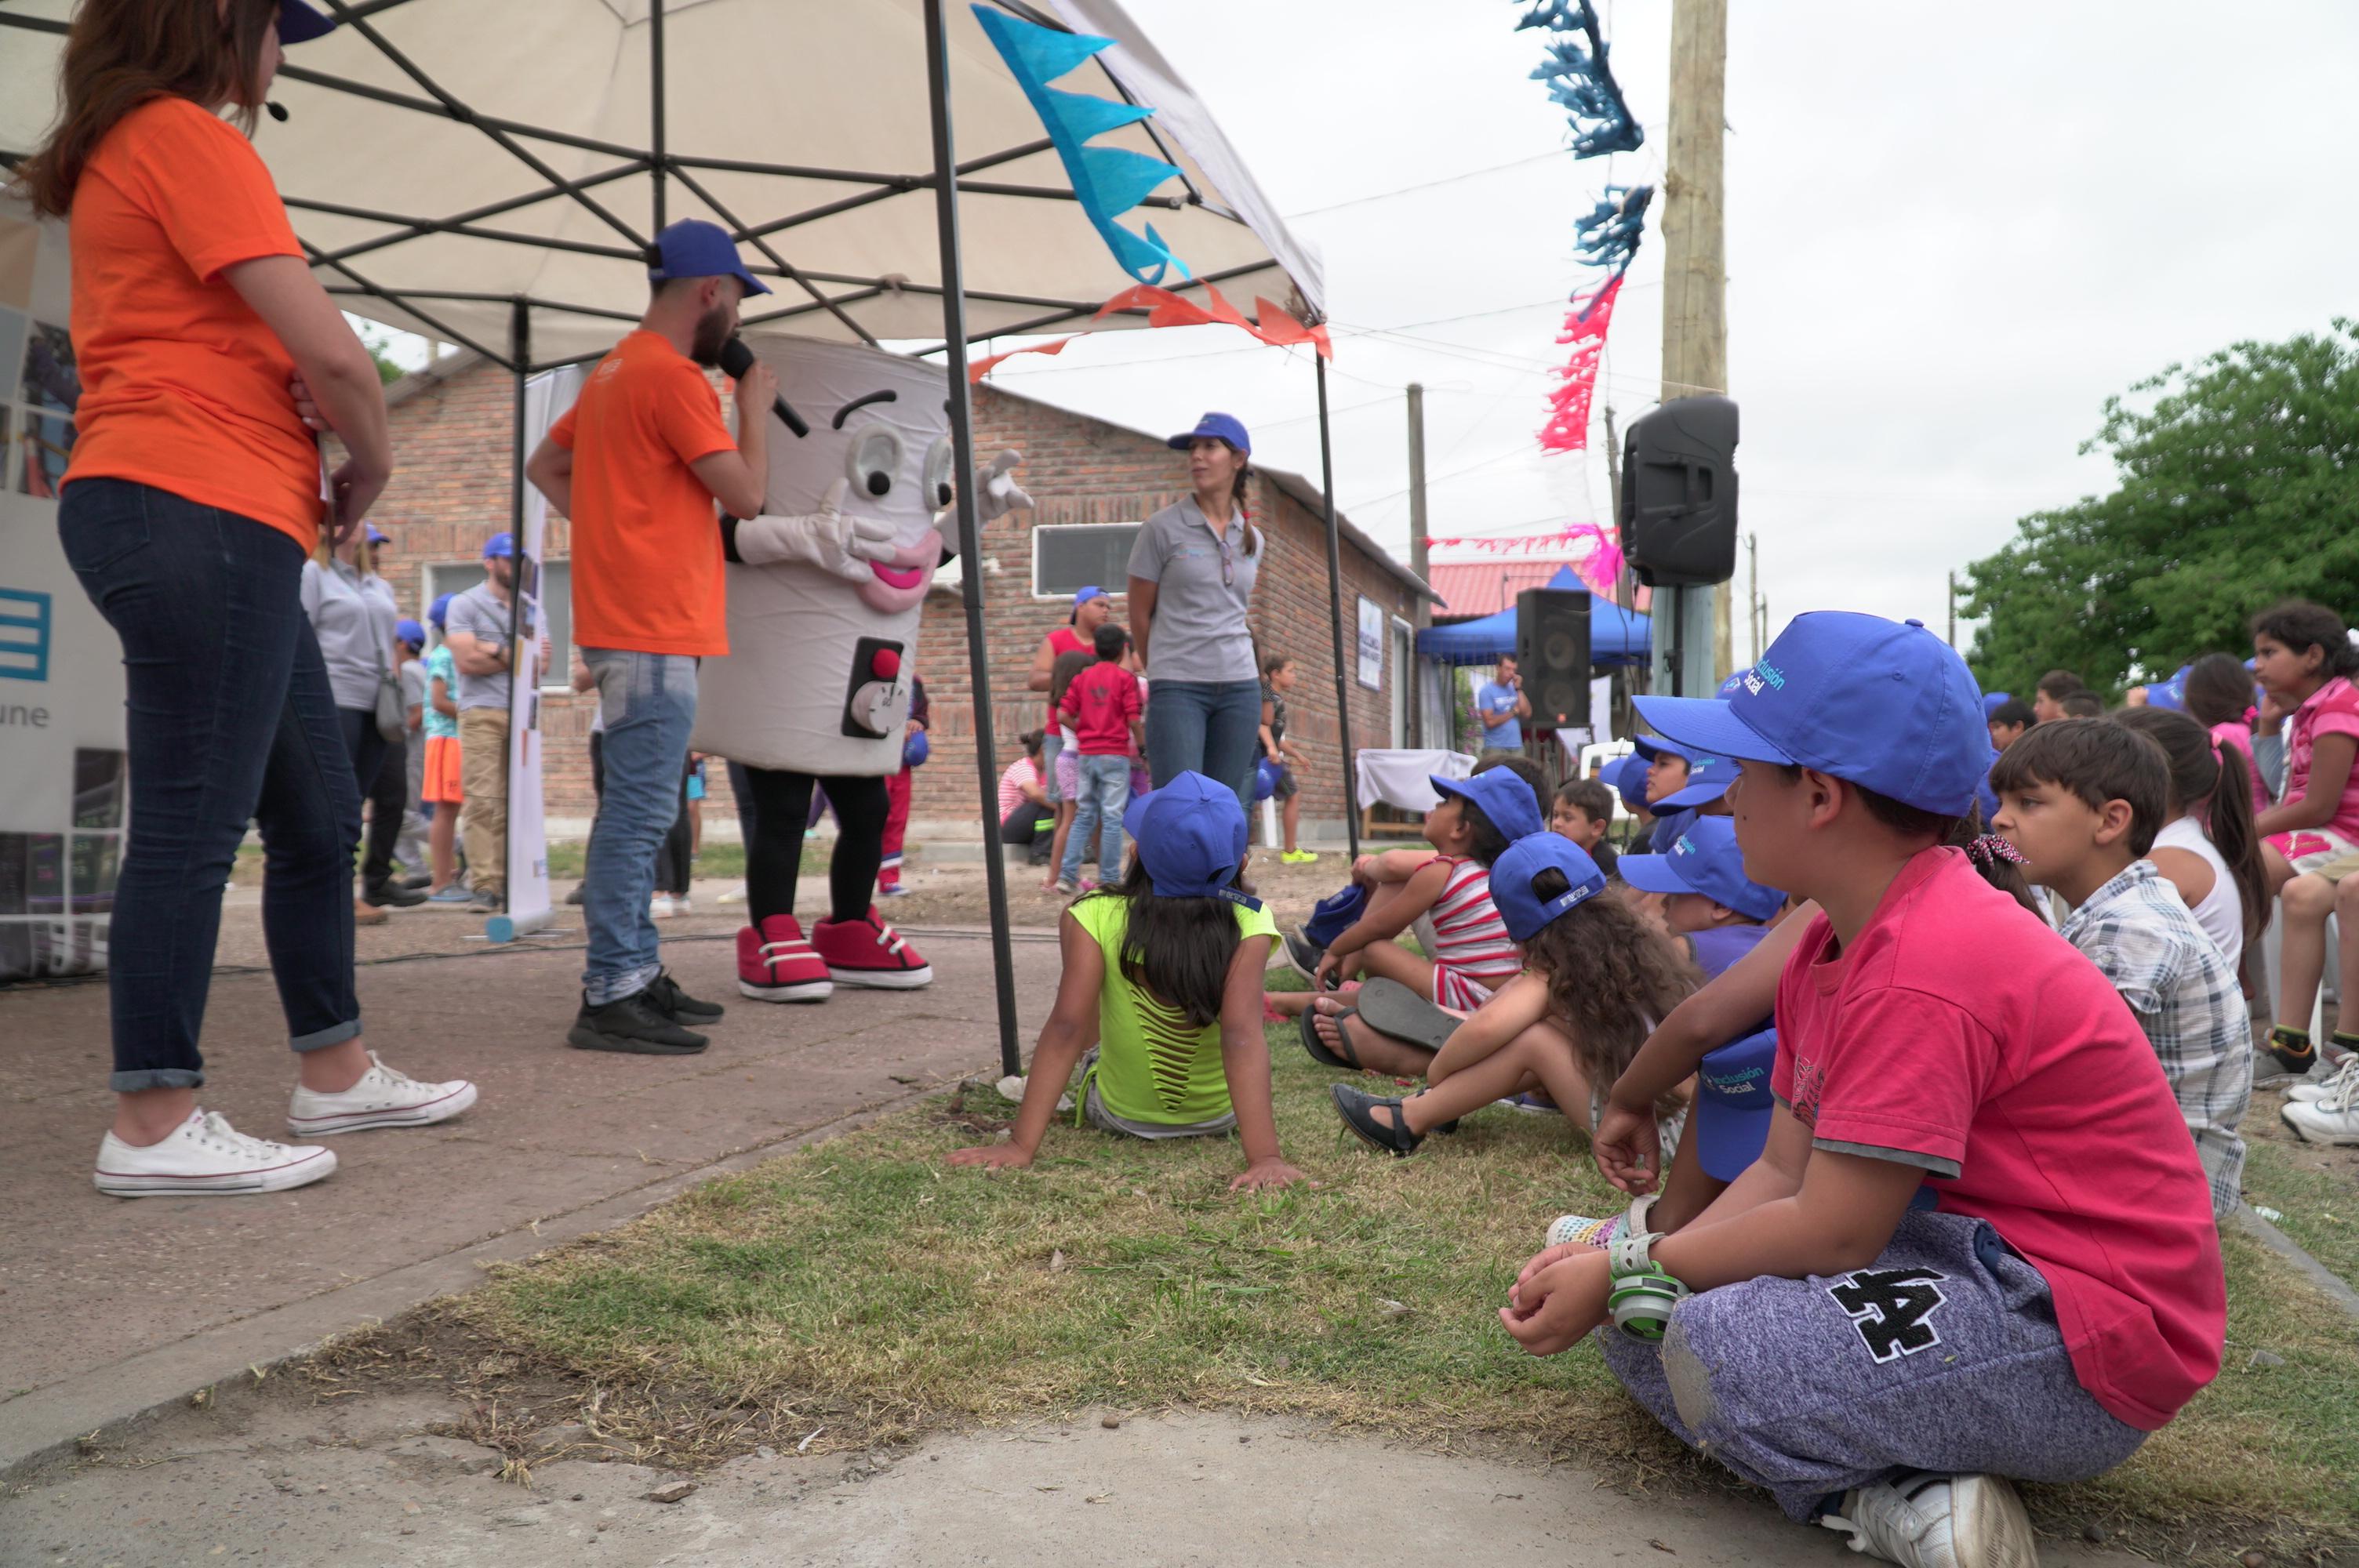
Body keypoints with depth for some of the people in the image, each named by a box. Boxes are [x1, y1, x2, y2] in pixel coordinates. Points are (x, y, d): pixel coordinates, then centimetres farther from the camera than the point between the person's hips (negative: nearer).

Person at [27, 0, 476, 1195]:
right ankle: (153, 1125, -3)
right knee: (192, 825, -9)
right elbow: (329, 348, -13)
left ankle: (334, 1074, 19)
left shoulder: (123, 157, 27)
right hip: (198, 513, -10)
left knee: (319, 815, 11)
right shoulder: (188, 135, -4)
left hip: (222, 527, 10)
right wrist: (374, 462, 5)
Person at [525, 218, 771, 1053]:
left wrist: (610, 527, 15)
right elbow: (746, 493, -13)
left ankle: (638, 973, 20)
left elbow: (544, 466, 25)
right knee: (640, 813, -10)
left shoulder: (616, 368, 19)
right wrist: (755, 405, 2)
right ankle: (611, 998, -7)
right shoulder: (674, 376, -12)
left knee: (638, 811, 13)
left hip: (630, 623, 10)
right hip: (655, 631, -10)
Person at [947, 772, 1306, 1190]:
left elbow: (1066, 1027, -30)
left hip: (1117, 1115, 0)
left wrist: (1021, 1144, -29)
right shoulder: (1248, 925, -25)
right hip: (1218, 1119, 1)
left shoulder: (1096, 918, -24)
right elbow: (1242, 1036, -35)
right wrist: (1265, 1155, -40)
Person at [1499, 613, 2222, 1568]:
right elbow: (1782, 1172, 6)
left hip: (2084, 1345, -10)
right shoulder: (1832, 944, 7)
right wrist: (1622, 1270, -8)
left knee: (1712, 1350, -30)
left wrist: (1631, 1270, -13)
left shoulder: (1923, 970, -25)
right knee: (1637, 1316, 3)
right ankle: (1882, 1485, -7)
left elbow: (1829, 1232, -23)